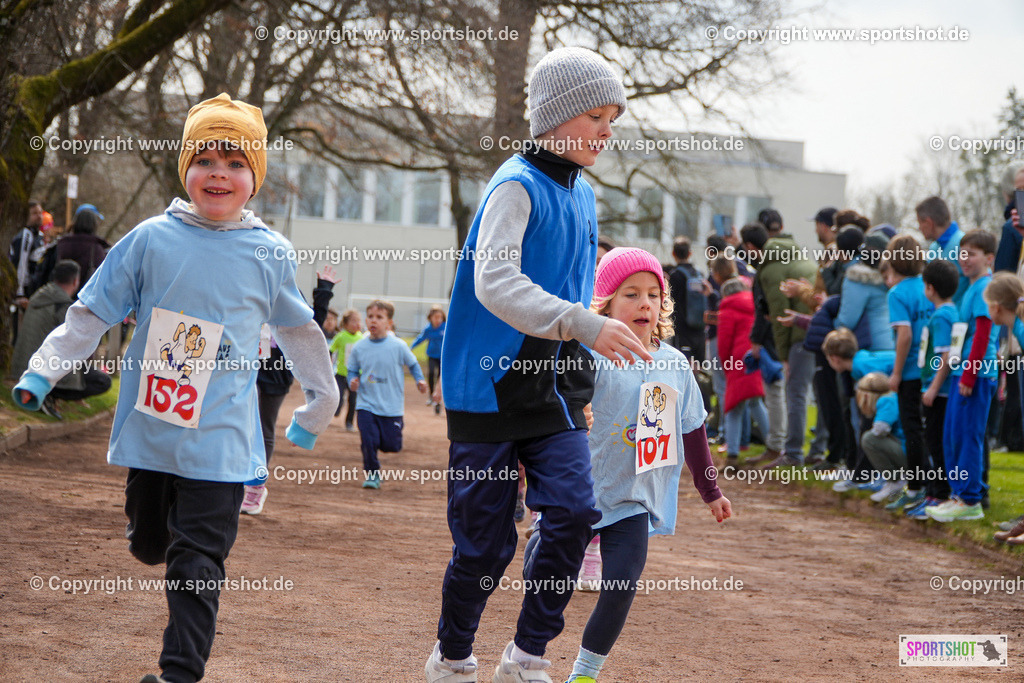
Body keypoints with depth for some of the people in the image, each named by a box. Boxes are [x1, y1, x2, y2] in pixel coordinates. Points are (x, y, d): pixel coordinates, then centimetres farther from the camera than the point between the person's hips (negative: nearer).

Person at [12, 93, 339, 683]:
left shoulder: (271, 254, 0)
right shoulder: (151, 239, -1)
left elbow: (300, 333, 16)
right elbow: (93, 312, 5)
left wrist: (321, 403, 25)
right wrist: (43, 371, -2)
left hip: (218, 440, -2)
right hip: (148, 429, 2)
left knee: (198, 560, -6)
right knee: (148, 543, 17)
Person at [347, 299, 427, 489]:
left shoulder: (398, 346, -7)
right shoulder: (359, 347, -2)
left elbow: (413, 364, 8)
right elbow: (352, 370, 10)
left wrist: (420, 380, -7)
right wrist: (352, 381, -11)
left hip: (392, 407, -1)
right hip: (366, 405, 1)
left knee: (391, 445, 2)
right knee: (368, 442, -11)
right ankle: (372, 475, 9)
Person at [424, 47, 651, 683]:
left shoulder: (584, 196, 12)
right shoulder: (517, 186, -13)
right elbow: (494, 282, -28)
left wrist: (581, 389, 19)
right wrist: (584, 325, -38)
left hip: (555, 391, 6)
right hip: (489, 391, -6)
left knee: (573, 513, -11)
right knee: (485, 540, 1)